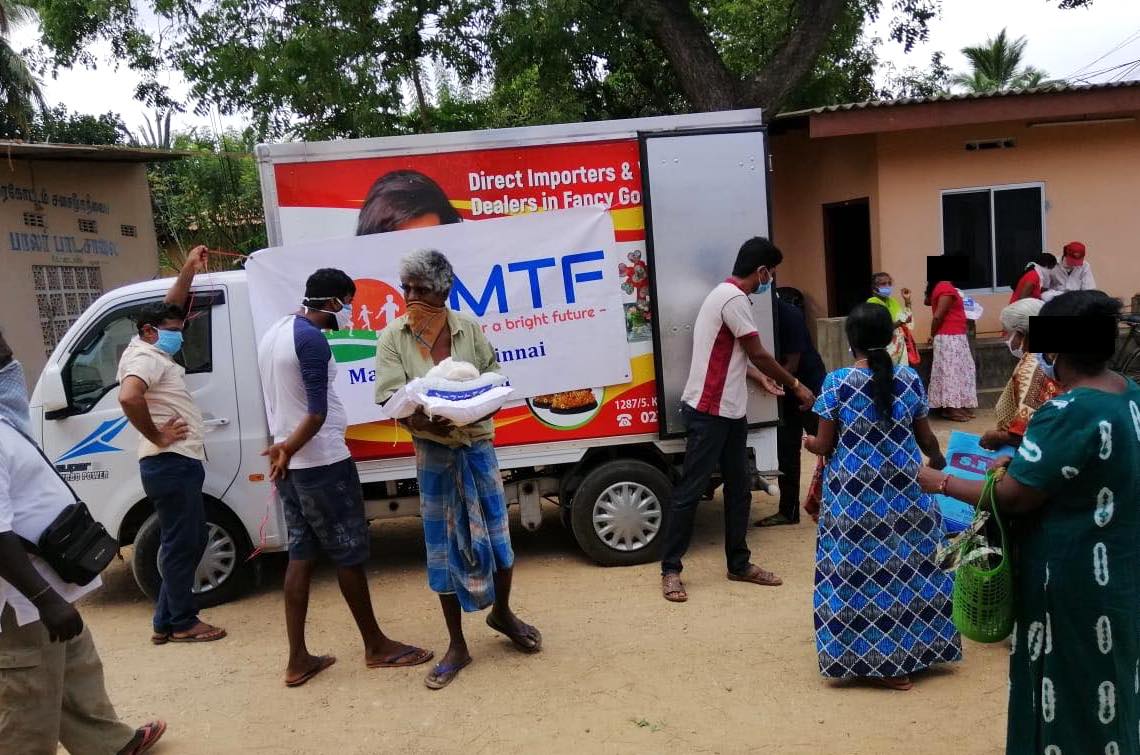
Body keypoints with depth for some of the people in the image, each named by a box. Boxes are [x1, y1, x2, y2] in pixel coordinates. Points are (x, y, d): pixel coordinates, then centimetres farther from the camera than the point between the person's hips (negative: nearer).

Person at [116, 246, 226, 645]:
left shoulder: (157, 352, 17)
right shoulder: (145, 358, -13)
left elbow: (169, 309, 29)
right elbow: (128, 398, -33)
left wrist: (189, 269, 23)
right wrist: (157, 437, -22)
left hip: (181, 463, 11)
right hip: (171, 465, -11)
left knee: (190, 541, 15)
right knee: (181, 544, -2)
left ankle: (166, 621, 22)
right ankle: (182, 623, 9)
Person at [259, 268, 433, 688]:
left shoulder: (273, 333, 13)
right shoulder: (312, 340, -18)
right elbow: (317, 412, -25)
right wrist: (289, 448, -18)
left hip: (290, 466, 9)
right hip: (323, 464, -9)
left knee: (300, 554, 11)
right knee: (349, 555, 3)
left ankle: (298, 660, 14)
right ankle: (376, 646, 17)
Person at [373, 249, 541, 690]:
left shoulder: (469, 328, -3)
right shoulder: (393, 338, -6)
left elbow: (493, 375, 3)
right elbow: (391, 397, -11)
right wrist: (421, 421, -31)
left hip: (477, 443, 2)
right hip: (433, 452, -1)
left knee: (497, 533, 8)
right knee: (442, 545, 6)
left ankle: (502, 613, 37)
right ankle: (457, 646, 20)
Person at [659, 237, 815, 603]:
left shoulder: (727, 294, 15)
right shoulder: (733, 299, -16)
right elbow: (758, 354, -13)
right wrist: (796, 386, -1)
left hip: (730, 410, 10)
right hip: (708, 412, -10)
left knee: (739, 489, 13)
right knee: (691, 490, -2)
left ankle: (739, 564, 24)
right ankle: (670, 569, 8)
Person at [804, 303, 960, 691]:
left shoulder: (837, 382, -11)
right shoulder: (910, 379, -1)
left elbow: (825, 445, -6)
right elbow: (926, 438, 8)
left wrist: (810, 444, 17)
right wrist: (938, 460, 29)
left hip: (854, 496, -3)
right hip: (904, 491, 3)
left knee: (861, 573, 7)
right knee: (907, 568, 15)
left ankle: (876, 660, 14)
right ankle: (911, 652, 28)